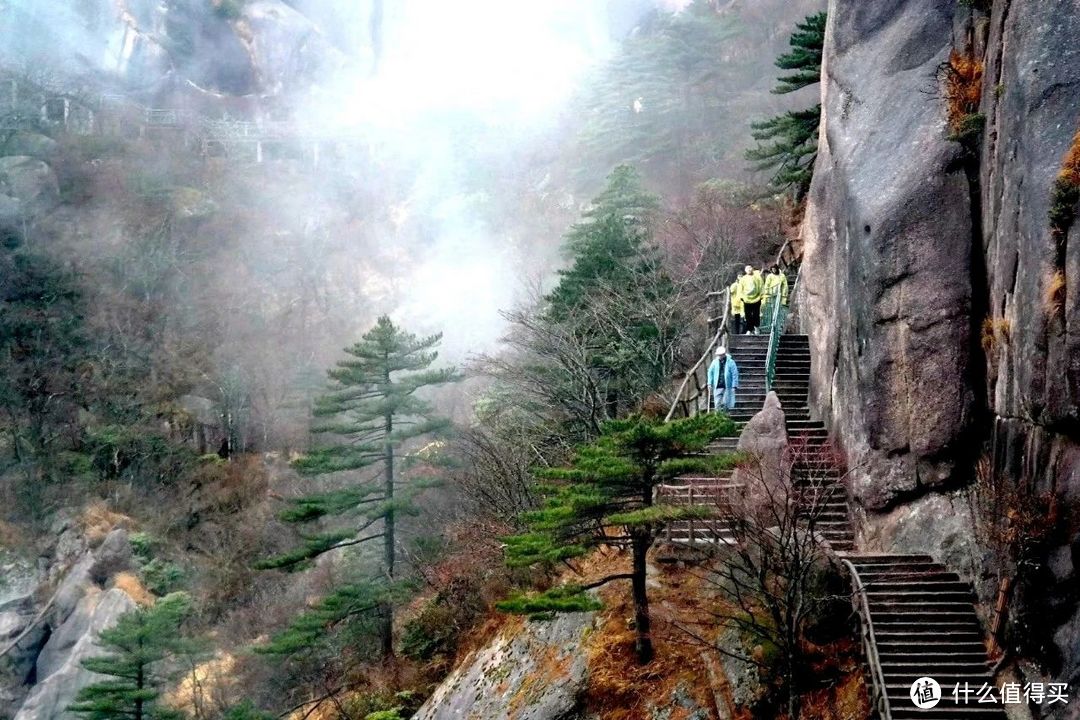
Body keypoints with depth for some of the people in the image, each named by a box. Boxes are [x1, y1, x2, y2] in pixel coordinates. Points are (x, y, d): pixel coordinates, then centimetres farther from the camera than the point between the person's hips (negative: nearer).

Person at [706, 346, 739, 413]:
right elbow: (710, 372, 14)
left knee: (726, 404, 2)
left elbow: (735, 374, -4)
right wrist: (710, 383, 6)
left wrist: (734, 386, -9)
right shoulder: (715, 362, 4)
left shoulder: (730, 362, -5)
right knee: (717, 404, -3)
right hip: (717, 387, 2)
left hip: (727, 387, -2)